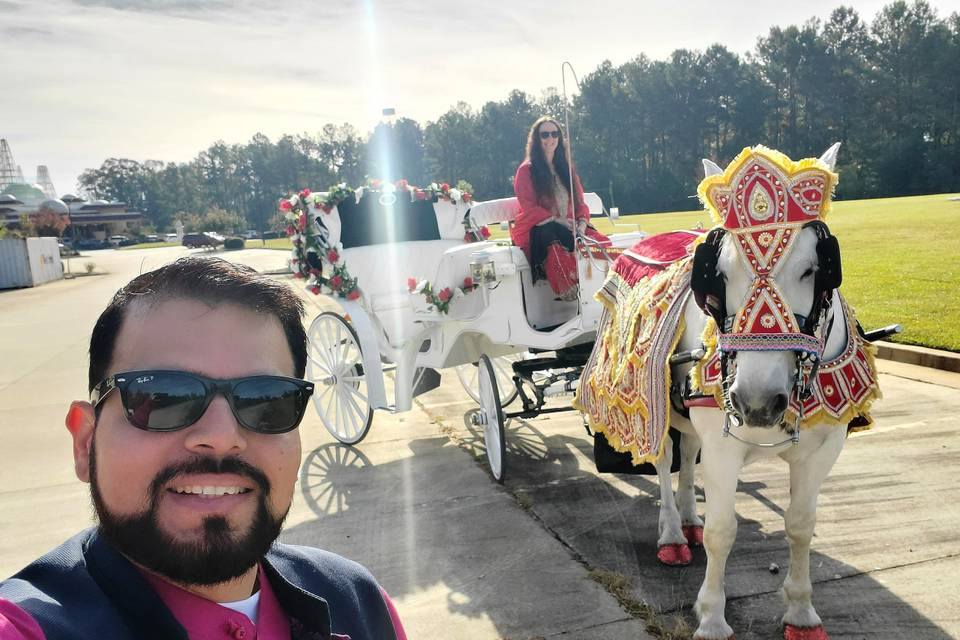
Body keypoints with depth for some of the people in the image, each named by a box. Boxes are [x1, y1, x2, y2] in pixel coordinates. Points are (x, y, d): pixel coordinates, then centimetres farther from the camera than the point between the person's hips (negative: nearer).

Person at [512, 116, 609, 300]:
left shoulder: (566, 169, 21)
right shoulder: (526, 170, 4)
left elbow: (580, 202, 13)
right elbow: (529, 208, -6)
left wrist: (582, 224, -9)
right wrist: (557, 220, -20)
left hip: (569, 227, 5)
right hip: (537, 229, -5)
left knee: (602, 242, -26)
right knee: (556, 244, -41)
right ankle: (571, 290, -38)